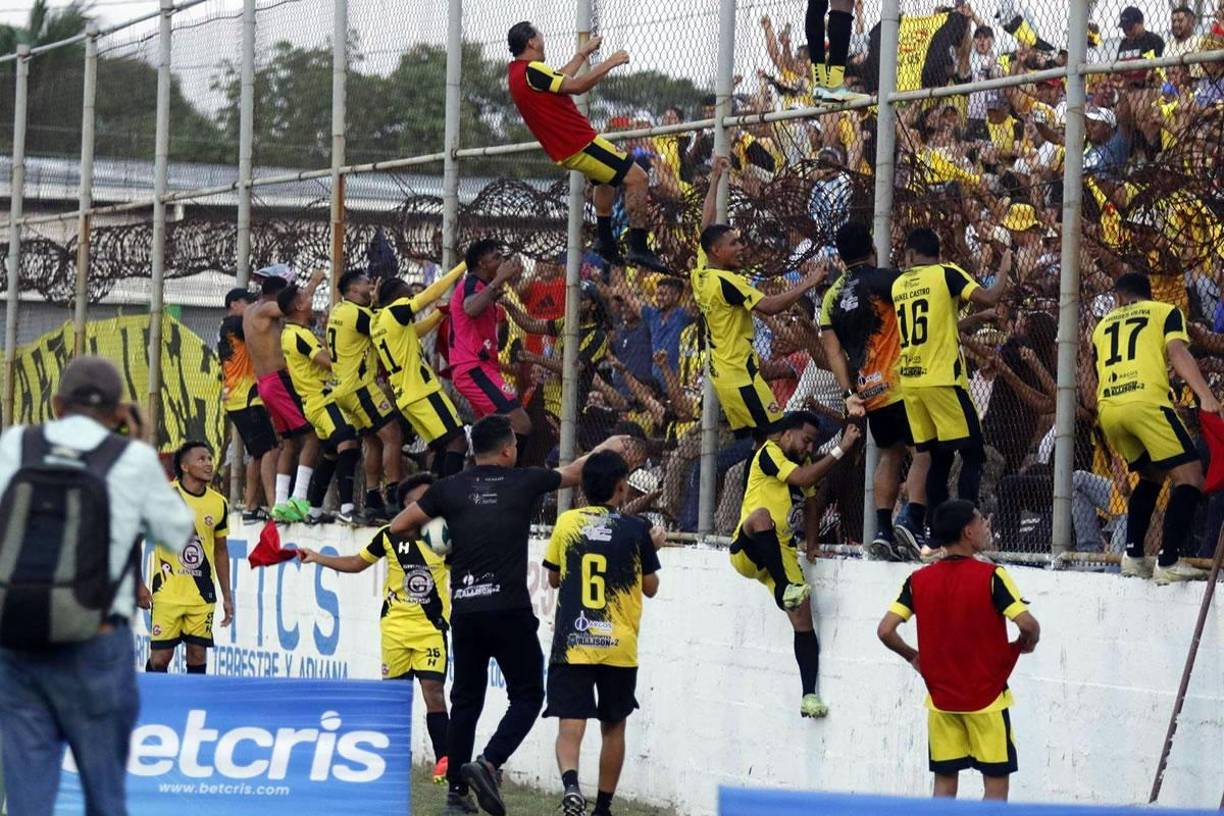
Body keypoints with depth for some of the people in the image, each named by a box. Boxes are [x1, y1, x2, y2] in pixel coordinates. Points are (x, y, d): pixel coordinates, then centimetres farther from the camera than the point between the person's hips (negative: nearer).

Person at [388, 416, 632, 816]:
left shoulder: (448, 489, 6)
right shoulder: (524, 481, 3)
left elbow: (398, 526, 8)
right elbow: (575, 471, 21)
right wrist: (607, 448, 39)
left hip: (464, 611, 3)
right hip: (509, 610, -3)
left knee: (465, 701, 12)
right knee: (527, 696, 5)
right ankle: (489, 764, -16)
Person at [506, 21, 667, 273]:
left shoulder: (516, 71, 11)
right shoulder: (532, 71, -19)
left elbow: (560, 80, 26)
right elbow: (576, 87, -25)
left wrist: (582, 54, 33)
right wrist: (608, 64, -17)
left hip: (562, 150, 11)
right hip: (580, 144, -11)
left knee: (605, 178, 35)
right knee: (638, 179, -11)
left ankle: (606, 242, 33)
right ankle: (639, 248, -15)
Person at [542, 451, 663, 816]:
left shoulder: (567, 523, 1)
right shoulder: (636, 530, -3)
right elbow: (650, 588, 7)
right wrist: (652, 549, 23)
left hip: (571, 643, 0)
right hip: (619, 646, 0)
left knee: (570, 724, -5)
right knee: (613, 727, 15)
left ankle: (570, 782, -33)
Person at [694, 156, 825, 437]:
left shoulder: (701, 272, 7)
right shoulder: (726, 281, -18)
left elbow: (707, 225, 20)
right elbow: (769, 306, -26)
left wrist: (715, 178, 26)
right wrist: (806, 285, -19)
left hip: (722, 374, 10)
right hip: (740, 377, -10)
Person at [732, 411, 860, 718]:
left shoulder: (805, 462, 18)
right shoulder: (769, 453, -8)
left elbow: (809, 504, 30)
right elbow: (803, 479, -23)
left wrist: (811, 544, 17)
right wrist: (841, 449, -23)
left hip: (781, 552, 7)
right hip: (746, 551, -7)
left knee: (802, 613, -9)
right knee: (761, 515, -41)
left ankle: (809, 696, -11)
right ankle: (785, 588, -45)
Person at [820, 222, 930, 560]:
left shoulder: (832, 296, 12)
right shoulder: (884, 279, -5)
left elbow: (832, 348, 6)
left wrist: (849, 393, 3)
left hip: (867, 390, 6)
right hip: (899, 383, -6)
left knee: (890, 453, 18)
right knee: (924, 450, -1)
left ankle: (882, 531, 9)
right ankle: (911, 520, -18)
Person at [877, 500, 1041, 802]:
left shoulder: (918, 581, -1)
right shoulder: (991, 576, -12)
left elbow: (885, 630, -6)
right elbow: (1027, 624, -20)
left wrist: (913, 656, 11)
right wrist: (1025, 644, 2)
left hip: (940, 699, 4)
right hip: (987, 698, -4)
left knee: (945, 781, 10)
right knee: (996, 782, 4)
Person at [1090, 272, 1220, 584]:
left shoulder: (1103, 325, 30)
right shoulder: (1165, 312, 17)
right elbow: (1177, 352, -2)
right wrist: (1205, 395, -13)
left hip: (1108, 408, 6)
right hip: (1146, 400, -6)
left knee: (1151, 476, 26)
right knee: (1189, 477, -4)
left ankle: (1133, 556, 17)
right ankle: (1169, 561, -20)